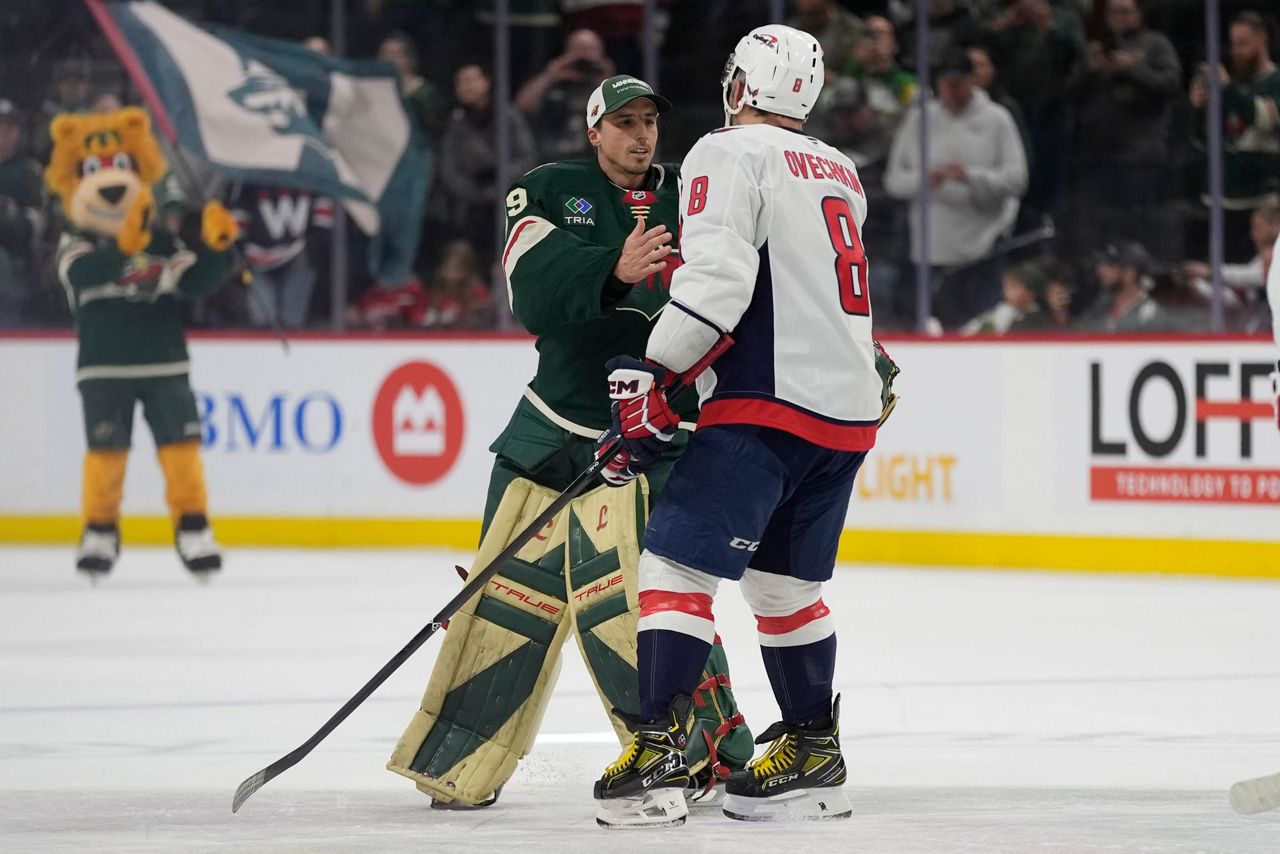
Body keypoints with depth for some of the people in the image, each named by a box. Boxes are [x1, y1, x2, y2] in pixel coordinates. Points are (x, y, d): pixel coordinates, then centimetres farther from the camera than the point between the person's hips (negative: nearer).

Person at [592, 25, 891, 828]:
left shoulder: (730, 154, -5)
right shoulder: (842, 173, 20)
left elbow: (717, 274, -18)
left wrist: (654, 376, -18)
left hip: (769, 402, -8)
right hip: (849, 408, 8)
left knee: (677, 563, -10)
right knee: (786, 583, 20)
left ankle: (658, 757, -20)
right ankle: (814, 754, 24)